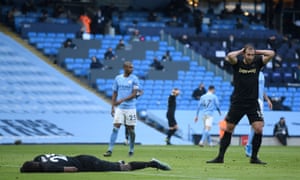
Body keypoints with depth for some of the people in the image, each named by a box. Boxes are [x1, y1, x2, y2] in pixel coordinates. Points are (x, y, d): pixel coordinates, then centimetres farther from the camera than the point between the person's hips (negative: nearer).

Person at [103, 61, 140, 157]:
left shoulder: (134, 79, -3)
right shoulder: (118, 78, 7)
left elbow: (134, 94, -10)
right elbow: (114, 94, 12)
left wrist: (122, 100, -20)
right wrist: (112, 107, 6)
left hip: (130, 108, -2)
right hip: (119, 108, 2)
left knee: (131, 129, 4)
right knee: (115, 128, -6)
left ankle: (131, 150, 16)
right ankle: (110, 150, -7)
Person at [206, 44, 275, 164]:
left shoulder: (257, 63, 1)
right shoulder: (237, 63, -5)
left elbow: (271, 54, -8)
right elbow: (230, 56, -26)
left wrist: (256, 52, -4)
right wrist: (241, 51, -11)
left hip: (253, 103, 1)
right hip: (237, 103, -1)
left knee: (259, 129, -11)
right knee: (228, 129, 5)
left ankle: (254, 157, 2)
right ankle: (220, 157, 13)